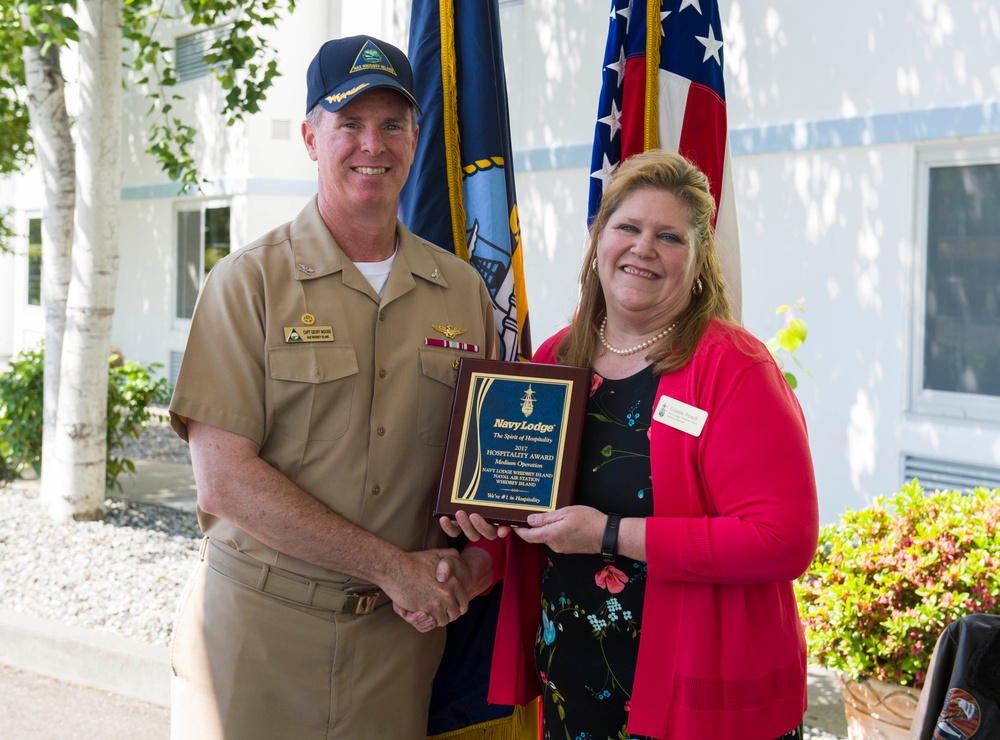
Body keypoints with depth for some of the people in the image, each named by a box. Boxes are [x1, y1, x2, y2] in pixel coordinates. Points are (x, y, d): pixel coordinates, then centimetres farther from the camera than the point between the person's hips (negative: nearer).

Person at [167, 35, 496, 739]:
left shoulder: (463, 291, 7)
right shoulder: (250, 280, -5)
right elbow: (224, 481, -13)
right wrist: (392, 567, -14)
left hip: (400, 629, 3)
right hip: (256, 627, -3)